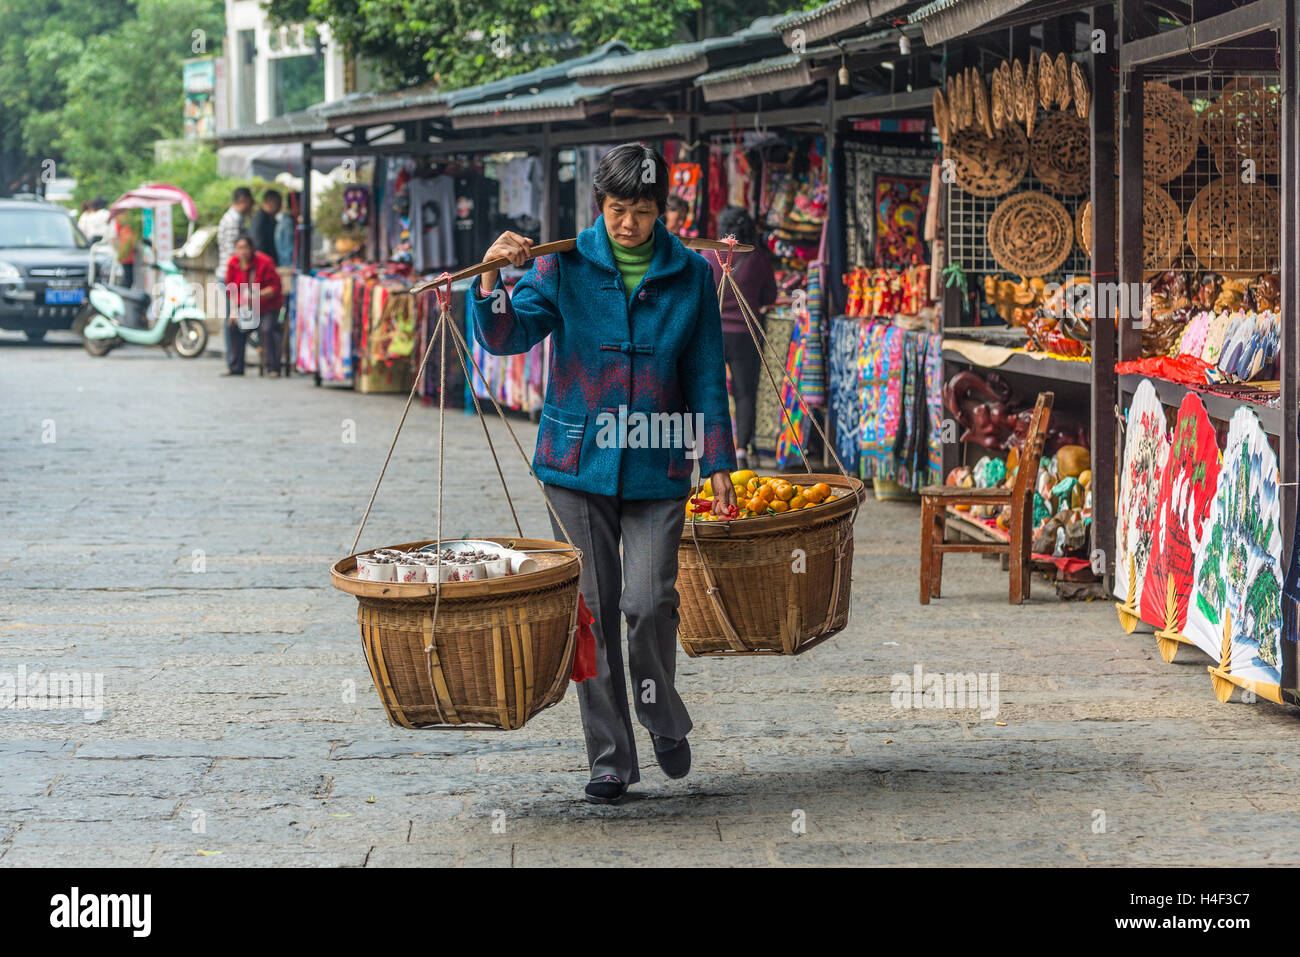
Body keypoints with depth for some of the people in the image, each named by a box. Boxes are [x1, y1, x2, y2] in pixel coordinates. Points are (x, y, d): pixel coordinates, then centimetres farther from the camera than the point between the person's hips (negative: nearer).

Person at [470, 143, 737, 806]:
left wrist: (718, 463, 3)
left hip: (657, 470, -1)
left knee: (648, 602, -14)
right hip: (579, 461, 1)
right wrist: (492, 283, -23)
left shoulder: (689, 276, 3)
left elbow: (706, 377, 7)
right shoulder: (565, 265, 1)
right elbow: (506, 338, -5)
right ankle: (609, 758, 10)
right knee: (592, 610, 1)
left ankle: (664, 720, 13)